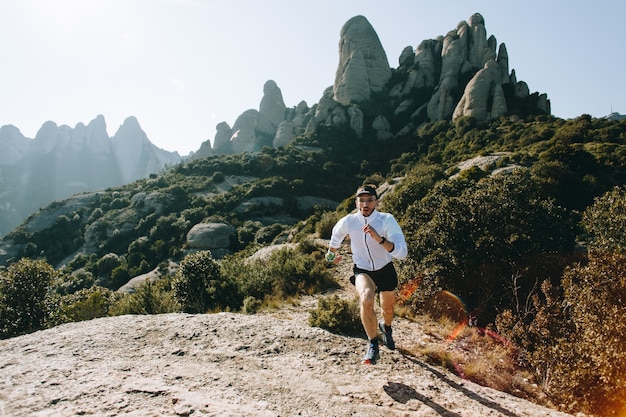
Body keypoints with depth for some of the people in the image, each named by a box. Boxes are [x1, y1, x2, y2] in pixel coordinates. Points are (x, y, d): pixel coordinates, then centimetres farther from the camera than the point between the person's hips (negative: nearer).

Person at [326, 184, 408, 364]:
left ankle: (386, 328, 58)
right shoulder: (348, 221, -19)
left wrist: (379, 238, -48)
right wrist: (331, 255, 21)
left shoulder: (387, 220, -25)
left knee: (388, 307, 20)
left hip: (385, 270, 1)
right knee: (366, 299, -31)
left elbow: (402, 253, -34)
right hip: (362, 270, -1)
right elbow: (336, 234, 6)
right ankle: (373, 346, -13)